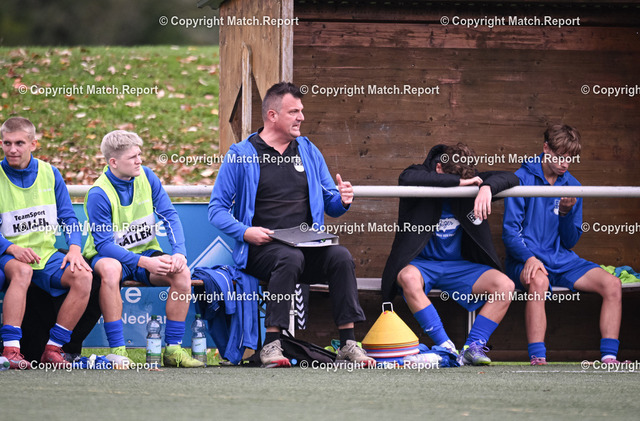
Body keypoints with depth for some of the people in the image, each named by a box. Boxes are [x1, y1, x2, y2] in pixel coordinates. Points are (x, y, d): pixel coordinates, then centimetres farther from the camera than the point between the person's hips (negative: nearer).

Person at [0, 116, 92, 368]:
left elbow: (68, 218, 11)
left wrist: (74, 250, -7)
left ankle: (53, 348, -18)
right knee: (22, 271, -39)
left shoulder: (50, 174, 8)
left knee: (83, 276, -24)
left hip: (46, 255, 4)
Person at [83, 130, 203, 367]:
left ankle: (173, 348, -16)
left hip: (146, 252, 5)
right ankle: (117, 350, -37)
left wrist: (179, 252, -20)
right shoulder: (98, 194, -18)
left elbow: (169, 217, -2)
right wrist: (143, 262, -31)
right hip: (108, 255, -5)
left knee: (182, 273, -24)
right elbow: (104, 244, -21)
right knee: (110, 269, -41)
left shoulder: (146, 177, -2)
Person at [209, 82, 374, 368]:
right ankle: (271, 344, -36)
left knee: (340, 256, -27)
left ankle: (348, 342, -26)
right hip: (262, 248, -4)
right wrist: (245, 232, -14)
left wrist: (342, 201, -2)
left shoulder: (308, 151, 18)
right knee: (290, 258, -37)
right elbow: (217, 209, 3)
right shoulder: (241, 155, 4)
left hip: (308, 245, 4)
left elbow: (330, 207, 22)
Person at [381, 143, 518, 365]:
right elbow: (407, 179, -34)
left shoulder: (471, 181, 1)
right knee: (408, 278, -39)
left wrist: (487, 187, -29)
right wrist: (458, 181, -32)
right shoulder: (423, 176, -10)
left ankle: (473, 347, -19)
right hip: (421, 263, -4)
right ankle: (445, 346, -35)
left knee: (505, 285, -20)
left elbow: (509, 178, -6)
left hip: (459, 266, 4)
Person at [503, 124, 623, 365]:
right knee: (538, 281, -40)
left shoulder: (571, 185, 11)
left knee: (612, 284, -15)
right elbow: (510, 232, -8)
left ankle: (609, 357, -16)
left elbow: (570, 241, 11)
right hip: (526, 259, -5)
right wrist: (529, 257, -27)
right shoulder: (522, 180, -4)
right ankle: (537, 359, -41)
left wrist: (566, 212, -8)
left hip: (561, 259, 5)